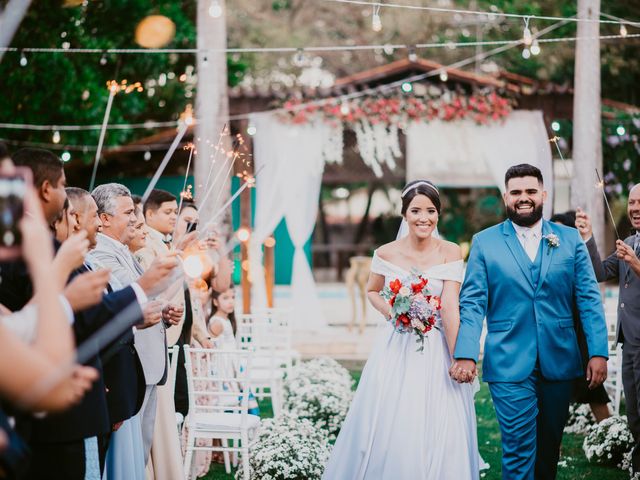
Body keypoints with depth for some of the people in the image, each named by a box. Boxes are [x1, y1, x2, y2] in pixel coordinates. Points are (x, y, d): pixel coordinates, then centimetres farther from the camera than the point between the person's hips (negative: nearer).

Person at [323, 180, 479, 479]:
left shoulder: (450, 253, -7)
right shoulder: (386, 254, -1)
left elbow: (450, 307, -14)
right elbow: (372, 291, 16)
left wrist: (458, 358, -21)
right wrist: (389, 311, -6)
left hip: (436, 351, -2)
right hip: (395, 350, 2)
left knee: (439, 436, 2)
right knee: (386, 431, 6)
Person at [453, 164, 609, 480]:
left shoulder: (571, 240, 6)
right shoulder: (484, 242, 1)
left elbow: (589, 299, 3)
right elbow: (472, 303, -3)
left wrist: (598, 352, -6)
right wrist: (465, 354, -14)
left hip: (559, 361, 3)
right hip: (509, 365, -3)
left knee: (550, 444, 15)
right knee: (519, 449, -5)